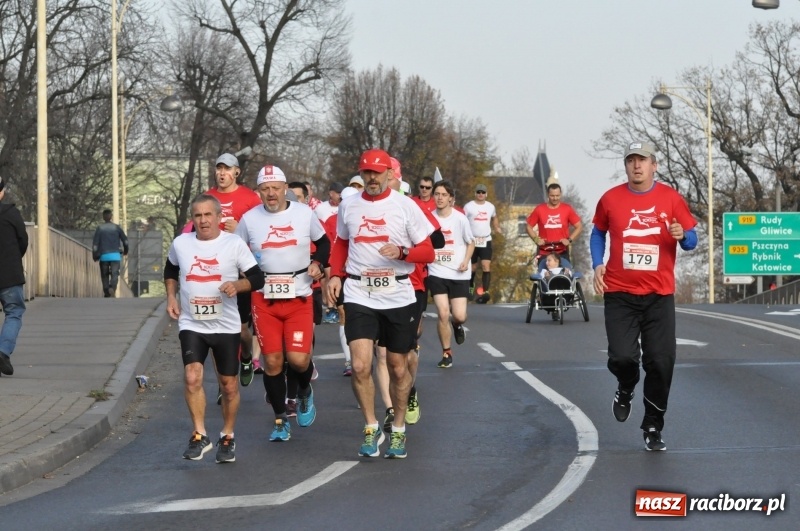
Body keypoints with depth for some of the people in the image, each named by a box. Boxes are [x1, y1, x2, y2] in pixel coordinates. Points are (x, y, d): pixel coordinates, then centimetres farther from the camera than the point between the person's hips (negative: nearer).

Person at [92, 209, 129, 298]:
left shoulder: (99, 228, 0)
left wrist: (94, 256, 5)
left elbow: (95, 243, -4)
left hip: (104, 256, 0)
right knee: (115, 274, -6)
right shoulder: (117, 227, 3)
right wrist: (125, 250, 25)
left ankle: (106, 293, 9)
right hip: (115, 255, 0)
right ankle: (112, 288, -33)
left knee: (105, 276, 11)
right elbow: (125, 240, 6)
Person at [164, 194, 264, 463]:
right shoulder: (180, 244, 2)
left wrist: (238, 285, -23)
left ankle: (227, 438, 26)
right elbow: (170, 271, 22)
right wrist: (171, 297, 8)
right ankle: (199, 436, -6)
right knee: (192, 377, -18)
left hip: (226, 326, -1)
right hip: (191, 324, 1)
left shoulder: (234, 244, -5)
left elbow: (257, 278, -4)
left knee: (228, 385, 7)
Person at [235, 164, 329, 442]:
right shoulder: (249, 219, 2)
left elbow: (323, 243, 16)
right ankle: (280, 419, 15)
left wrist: (317, 263, -2)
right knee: (272, 361, -1)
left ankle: (305, 393, 24)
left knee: (298, 358, -11)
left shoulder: (305, 213, 2)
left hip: (299, 297, -1)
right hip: (263, 298, 1)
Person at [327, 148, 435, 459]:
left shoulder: (405, 206, -2)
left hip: (398, 296, -1)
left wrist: (401, 252, -20)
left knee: (398, 368, 8)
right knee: (360, 366, -13)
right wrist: (336, 275, 7)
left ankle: (398, 430, 25)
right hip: (359, 296, 1)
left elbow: (428, 252, -1)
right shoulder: (348, 207, 7)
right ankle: (371, 428, 5)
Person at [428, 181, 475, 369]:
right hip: (437, 273, 0)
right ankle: (446, 354, 8)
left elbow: (471, 242, 5)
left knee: (459, 316, -6)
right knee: (443, 313, -10)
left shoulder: (460, 219, -6)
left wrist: (466, 260, -10)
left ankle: (457, 325, 34)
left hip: (459, 274, 0)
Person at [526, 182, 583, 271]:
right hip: (544, 253, 0)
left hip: (562, 252, 0)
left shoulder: (567, 209, 0)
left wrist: (570, 240, -9)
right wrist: (536, 239, -6)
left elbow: (579, 226, 3)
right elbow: (528, 226, 8)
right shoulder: (539, 210, 1)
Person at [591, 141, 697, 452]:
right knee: (622, 357, -13)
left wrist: (683, 236, -16)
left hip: (659, 295, 0)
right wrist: (597, 264, 3)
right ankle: (625, 391, 25)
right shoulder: (611, 199, 3)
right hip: (619, 294, 0)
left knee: (660, 362, -4)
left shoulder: (671, 199, 1)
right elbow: (598, 233, 18)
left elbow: (691, 240, 7)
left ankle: (653, 429, 11)